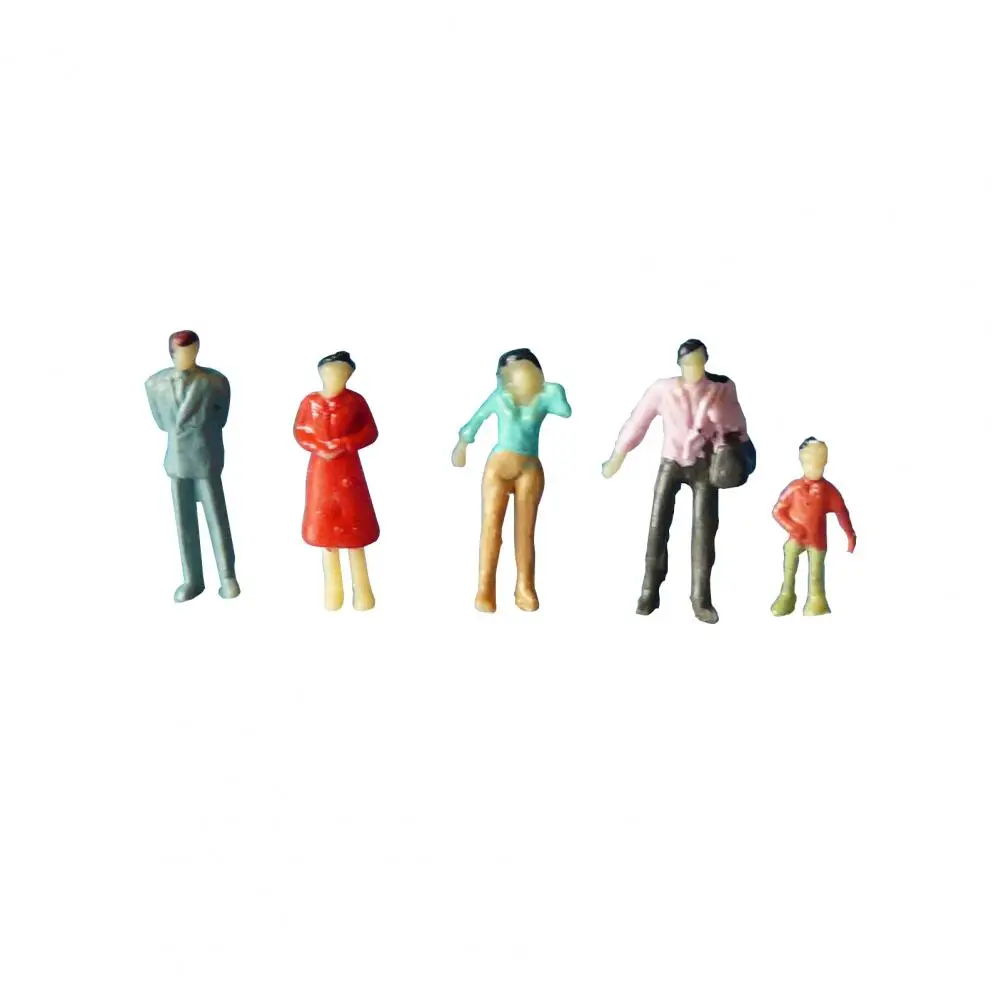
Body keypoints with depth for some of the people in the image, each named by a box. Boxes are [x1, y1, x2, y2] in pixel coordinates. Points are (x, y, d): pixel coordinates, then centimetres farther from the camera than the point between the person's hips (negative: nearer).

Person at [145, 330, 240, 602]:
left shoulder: (216, 381, -13)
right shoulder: (155, 383, -5)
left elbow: (218, 421, -1)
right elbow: (162, 423, 8)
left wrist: (184, 428, 0)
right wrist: (186, 431, 4)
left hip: (206, 460, -3)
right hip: (176, 461, 3)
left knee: (217, 519, 3)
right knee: (184, 523, 8)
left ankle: (228, 577, 16)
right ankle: (193, 580, 18)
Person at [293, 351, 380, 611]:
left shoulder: (355, 400, -4)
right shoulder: (310, 402, 1)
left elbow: (370, 432, -3)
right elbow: (299, 431, 5)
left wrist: (343, 445, -15)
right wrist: (319, 448, -12)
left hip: (347, 468, -2)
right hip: (320, 468, 2)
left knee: (353, 525, -1)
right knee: (325, 526, 6)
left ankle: (361, 589, 6)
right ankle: (333, 589, 15)